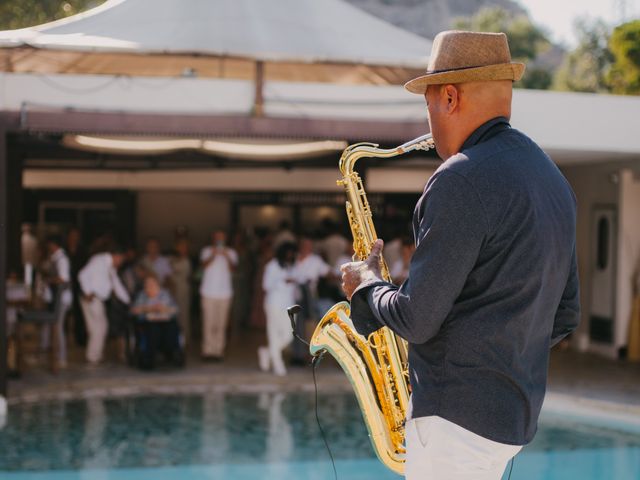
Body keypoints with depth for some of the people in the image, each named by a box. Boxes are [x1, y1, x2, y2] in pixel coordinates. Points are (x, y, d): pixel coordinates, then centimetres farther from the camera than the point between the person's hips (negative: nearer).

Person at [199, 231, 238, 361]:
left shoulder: (230, 252, 10)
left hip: (224, 292, 1)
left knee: (221, 324, -2)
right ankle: (208, 351, -1)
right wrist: (214, 254, -21)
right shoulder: (207, 251, 7)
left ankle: (219, 351, 2)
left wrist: (226, 256, -18)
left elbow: (232, 268, -5)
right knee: (209, 323, -6)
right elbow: (204, 264, -10)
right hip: (208, 292, -1)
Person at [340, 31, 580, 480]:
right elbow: (564, 314, 16)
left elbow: (416, 319, -19)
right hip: (517, 412, 9)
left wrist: (367, 286, 0)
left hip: (457, 416, -9)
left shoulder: (463, 180, -18)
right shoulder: (553, 179, 11)